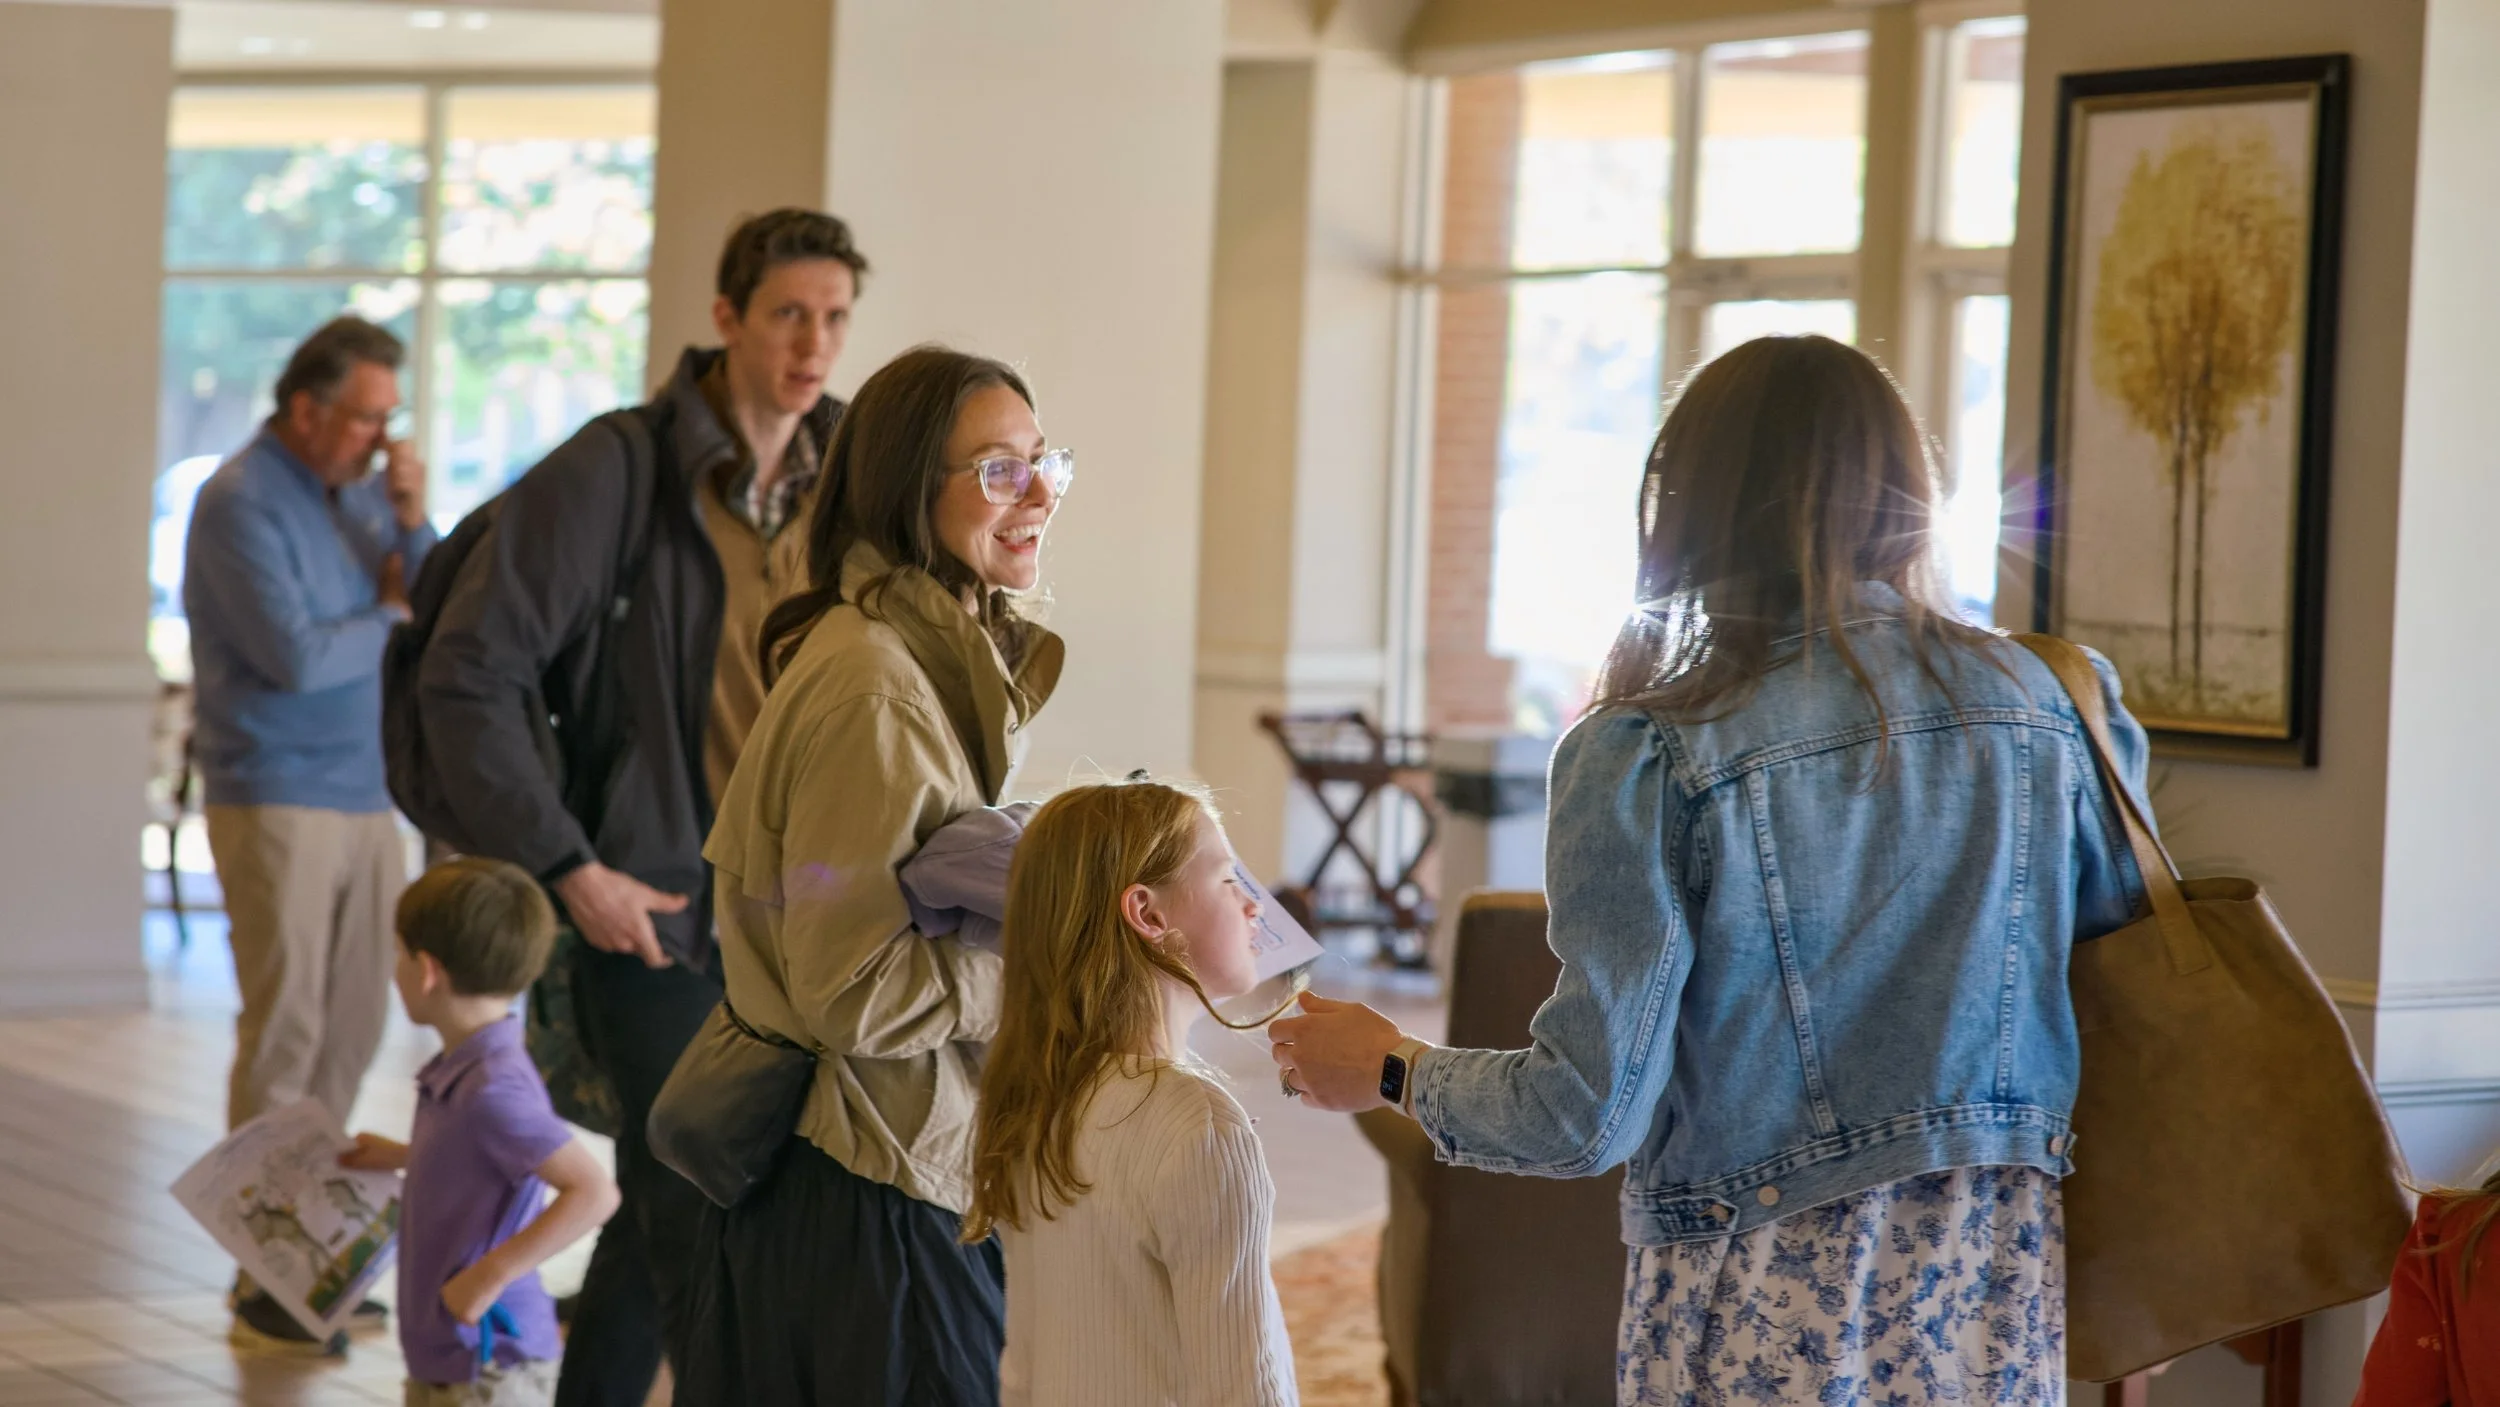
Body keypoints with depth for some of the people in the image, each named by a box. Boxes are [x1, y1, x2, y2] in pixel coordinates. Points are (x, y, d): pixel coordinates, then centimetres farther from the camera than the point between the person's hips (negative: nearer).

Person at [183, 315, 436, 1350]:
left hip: (364, 797, 7)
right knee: (285, 1029, -7)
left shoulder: (359, 492, 11)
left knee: (354, 1026, 9)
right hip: (276, 796, -7)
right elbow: (294, 655, -20)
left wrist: (412, 523, -6)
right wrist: (387, 618, -4)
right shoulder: (242, 501, -11)